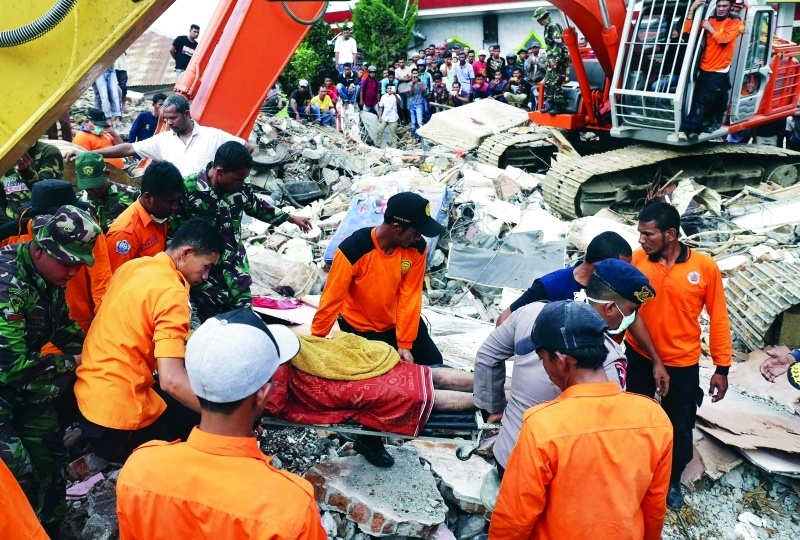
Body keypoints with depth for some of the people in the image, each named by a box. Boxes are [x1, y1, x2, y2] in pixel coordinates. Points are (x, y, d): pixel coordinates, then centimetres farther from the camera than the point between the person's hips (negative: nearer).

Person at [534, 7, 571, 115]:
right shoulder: (548, 27, 18)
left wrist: (555, 60, -24)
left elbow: (558, 43, -20)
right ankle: (550, 105, 16)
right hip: (552, 60, 10)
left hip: (558, 59, -10)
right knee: (547, 83, 10)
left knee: (555, 84, -11)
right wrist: (548, 60, 24)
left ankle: (559, 107, -8)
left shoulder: (553, 26, -12)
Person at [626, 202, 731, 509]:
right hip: (639, 359, 1)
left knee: (680, 428, 16)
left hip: (682, 365, 0)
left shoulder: (705, 267, -13)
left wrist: (722, 368, -4)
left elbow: (718, 318, -5)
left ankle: (673, 480, 44)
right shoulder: (635, 260, -11)